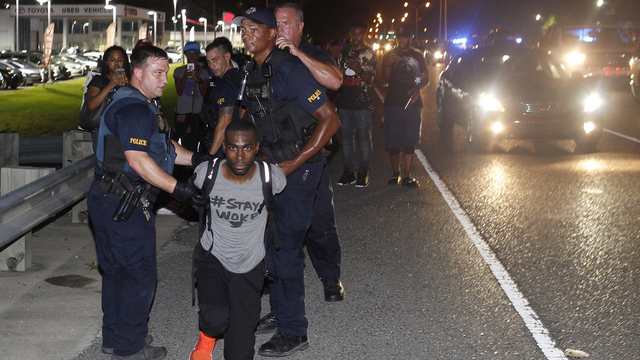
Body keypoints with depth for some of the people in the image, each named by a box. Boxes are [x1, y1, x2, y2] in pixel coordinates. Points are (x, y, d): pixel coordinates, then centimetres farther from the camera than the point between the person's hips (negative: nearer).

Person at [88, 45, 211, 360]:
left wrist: (195, 158, 8)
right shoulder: (133, 109, -19)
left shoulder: (143, 105, 18)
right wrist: (178, 188, -26)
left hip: (110, 201, 11)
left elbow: (164, 147, 21)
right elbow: (138, 160, -26)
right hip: (123, 205, -11)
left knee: (117, 271, 19)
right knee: (139, 274, -2)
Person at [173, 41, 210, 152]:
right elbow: (179, 92, -2)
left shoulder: (203, 72, 8)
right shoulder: (179, 71, 8)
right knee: (182, 142, -7)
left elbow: (204, 93, -2)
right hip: (182, 112, 0)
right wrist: (185, 77, -17)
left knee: (195, 142, -2)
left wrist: (198, 79, -18)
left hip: (198, 112, 0)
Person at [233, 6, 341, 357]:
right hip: (272, 167, 9)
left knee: (285, 248, -6)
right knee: (271, 243, 15)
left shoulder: (288, 69, -20)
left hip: (298, 170, -9)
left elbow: (330, 120, -21)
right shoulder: (253, 71, 7)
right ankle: (279, 313, 31)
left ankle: (294, 332, 5)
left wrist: (292, 164, -21)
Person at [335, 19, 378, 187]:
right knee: (346, 138, 6)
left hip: (363, 103, -4)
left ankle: (364, 172, 3)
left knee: (364, 138, -4)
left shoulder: (369, 54, 2)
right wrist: (344, 68, 1)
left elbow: (370, 79, -7)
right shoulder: (344, 52, 14)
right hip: (345, 102, 4)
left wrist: (358, 70, -23)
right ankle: (349, 171, 13)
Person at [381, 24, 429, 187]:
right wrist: (388, 65, -28)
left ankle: (407, 176, 4)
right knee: (393, 141, 1)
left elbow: (426, 79, 12)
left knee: (409, 142, 1)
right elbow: (385, 78, -6)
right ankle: (395, 172, 16)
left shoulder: (417, 56, 10)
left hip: (412, 103, 1)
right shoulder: (389, 56, 6)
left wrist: (418, 89, -10)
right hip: (393, 103, -1)